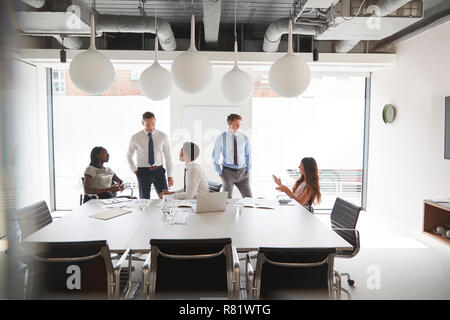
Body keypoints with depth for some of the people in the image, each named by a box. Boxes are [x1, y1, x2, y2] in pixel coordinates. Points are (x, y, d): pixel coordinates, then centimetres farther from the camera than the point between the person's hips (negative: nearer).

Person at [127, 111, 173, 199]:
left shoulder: (163, 136, 0)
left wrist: (170, 175, 1)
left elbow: (168, 157, 3)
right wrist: (134, 170, 4)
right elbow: (129, 156, 14)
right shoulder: (135, 138, -1)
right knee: (144, 200, 3)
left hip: (159, 171, 1)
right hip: (143, 172, 0)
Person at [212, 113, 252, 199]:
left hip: (242, 172, 2)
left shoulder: (244, 138, 2)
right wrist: (220, 172, -2)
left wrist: (248, 171, 5)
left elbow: (248, 155, 12)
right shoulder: (221, 138, -4)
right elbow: (215, 157, 4)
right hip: (228, 172, -2)